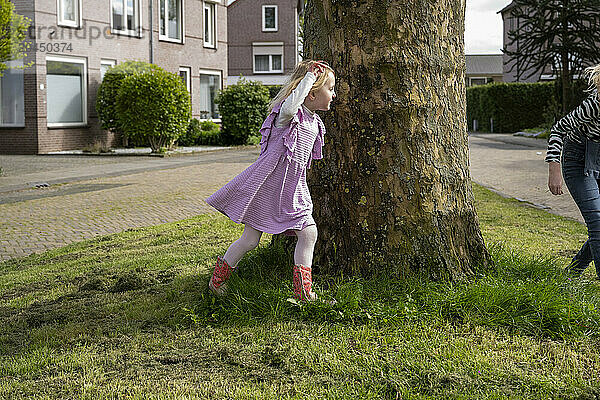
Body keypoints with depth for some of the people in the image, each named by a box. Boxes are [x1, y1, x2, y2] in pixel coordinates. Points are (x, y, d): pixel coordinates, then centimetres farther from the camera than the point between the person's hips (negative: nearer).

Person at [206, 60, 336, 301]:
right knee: (250, 240, 0)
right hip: (266, 184, -7)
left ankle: (303, 290, 5)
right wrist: (310, 76, -31)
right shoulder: (286, 114, -15)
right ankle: (217, 280, 19)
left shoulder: (315, 123, 11)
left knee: (308, 233, -3)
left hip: (292, 189, 8)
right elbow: (290, 107, -40)